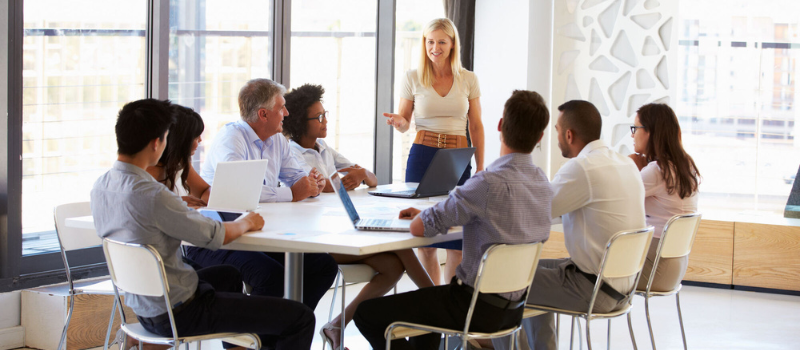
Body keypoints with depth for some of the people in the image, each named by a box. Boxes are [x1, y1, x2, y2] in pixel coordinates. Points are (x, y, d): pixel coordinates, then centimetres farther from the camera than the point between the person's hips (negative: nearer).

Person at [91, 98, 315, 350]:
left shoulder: (100, 187, -3)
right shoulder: (151, 195, -29)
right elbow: (215, 236, -17)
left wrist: (181, 205, 23)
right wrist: (246, 223, 2)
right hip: (179, 315, -10)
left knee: (228, 276, 39)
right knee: (300, 318, -6)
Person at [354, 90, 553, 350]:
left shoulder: (490, 183, -25)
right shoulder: (542, 181, 1)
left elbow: (419, 227, -19)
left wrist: (424, 215, 5)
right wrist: (430, 214, 16)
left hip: (480, 309, -9)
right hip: (513, 308, 9)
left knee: (368, 314, 1)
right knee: (424, 300, 35)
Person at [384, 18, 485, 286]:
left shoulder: (468, 80, 5)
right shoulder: (413, 78, 3)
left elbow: (476, 126, 10)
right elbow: (404, 123, 8)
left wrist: (480, 168, 5)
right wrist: (399, 122, -16)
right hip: (422, 155, -1)